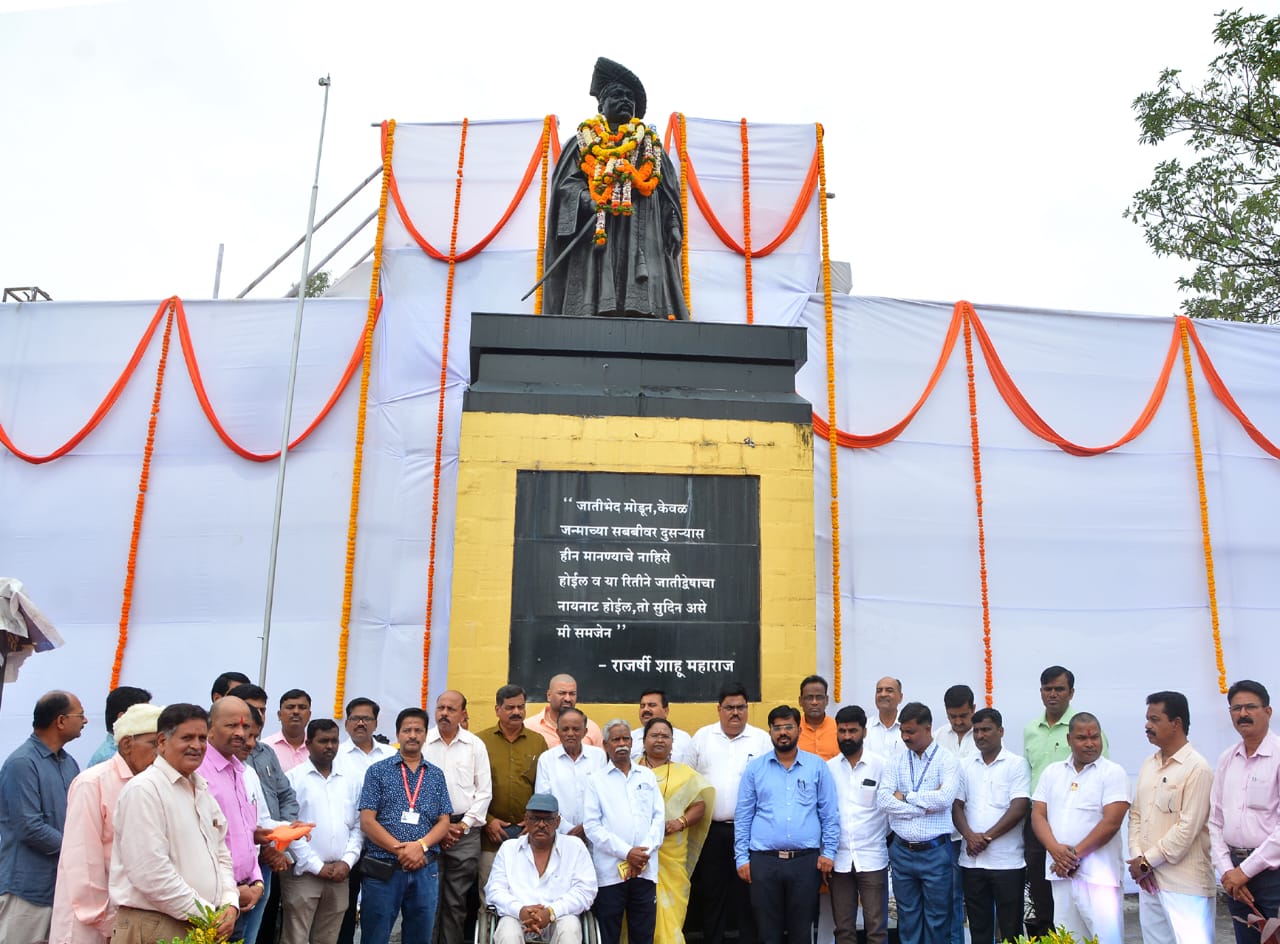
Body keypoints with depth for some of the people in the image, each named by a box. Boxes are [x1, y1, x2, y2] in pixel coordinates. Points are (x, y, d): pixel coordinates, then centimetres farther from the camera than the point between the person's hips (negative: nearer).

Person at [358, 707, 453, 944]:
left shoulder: (436, 775, 11)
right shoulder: (378, 771, 2)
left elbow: (444, 822, 6)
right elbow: (367, 821, -5)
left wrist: (421, 846, -13)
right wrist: (400, 850, -14)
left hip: (425, 870, 3)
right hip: (383, 869, -3)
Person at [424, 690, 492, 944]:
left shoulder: (476, 745, 3)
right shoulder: (422, 742, -1)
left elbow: (484, 791, 5)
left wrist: (464, 825, -3)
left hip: (465, 830, 1)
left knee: (457, 899, 5)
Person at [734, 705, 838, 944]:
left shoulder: (817, 766, 4)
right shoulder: (754, 768, 5)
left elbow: (830, 813, 6)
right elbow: (743, 817, 6)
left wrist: (828, 852, -1)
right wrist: (742, 858, 0)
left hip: (806, 861, 0)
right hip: (763, 861, 0)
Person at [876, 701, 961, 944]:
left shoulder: (946, 760, -5)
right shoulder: (895, 762, 5)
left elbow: (945, 797, -20)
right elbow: (883, 799, -7)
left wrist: (906, 797, -10)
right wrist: (925, 806, -14)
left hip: (935, 851, -3)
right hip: (901, 850, 3)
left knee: (937, 919, 7)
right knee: (907, 917, 13)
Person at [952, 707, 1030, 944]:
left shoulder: (1017, 764, -2)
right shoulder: (965, 765, 11)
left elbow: (1019, 808, -10)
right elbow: (957, 805, 8)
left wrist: (987, 837, -12)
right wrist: (970, 836, -10)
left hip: (1007, 861, -4)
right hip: (971, 860, 4)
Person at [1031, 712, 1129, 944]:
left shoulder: (1113, 773, -1)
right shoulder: (1052, 772, 12)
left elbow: (1111, 822, -10)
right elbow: (1038, 815, 7)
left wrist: (1075, 853, -11)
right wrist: (1055, 849, -10)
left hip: (1098, 877, -4)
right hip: (1060, 875, 4)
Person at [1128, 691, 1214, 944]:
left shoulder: (1197, 768, -11)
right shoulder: (1148, 765, 12)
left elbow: (1188, 827, -15)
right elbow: (1136, 814, 12)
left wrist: (1148, 861, -11)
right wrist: (1137, 858, -2)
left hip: (1185, 883, -7)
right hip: (1149, 879, 7)